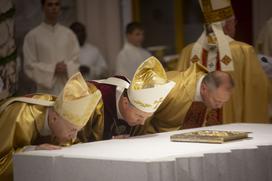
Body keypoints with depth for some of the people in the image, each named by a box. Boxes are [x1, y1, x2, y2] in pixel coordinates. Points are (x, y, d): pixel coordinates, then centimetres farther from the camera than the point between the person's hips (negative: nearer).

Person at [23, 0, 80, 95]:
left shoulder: (69, 33, 8)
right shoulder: (33, 35, -2)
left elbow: (76, 61, 8)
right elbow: (30, 66, -4)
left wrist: (67, 68, -13)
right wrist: (53, 69, -16)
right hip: (47, 92, -3)